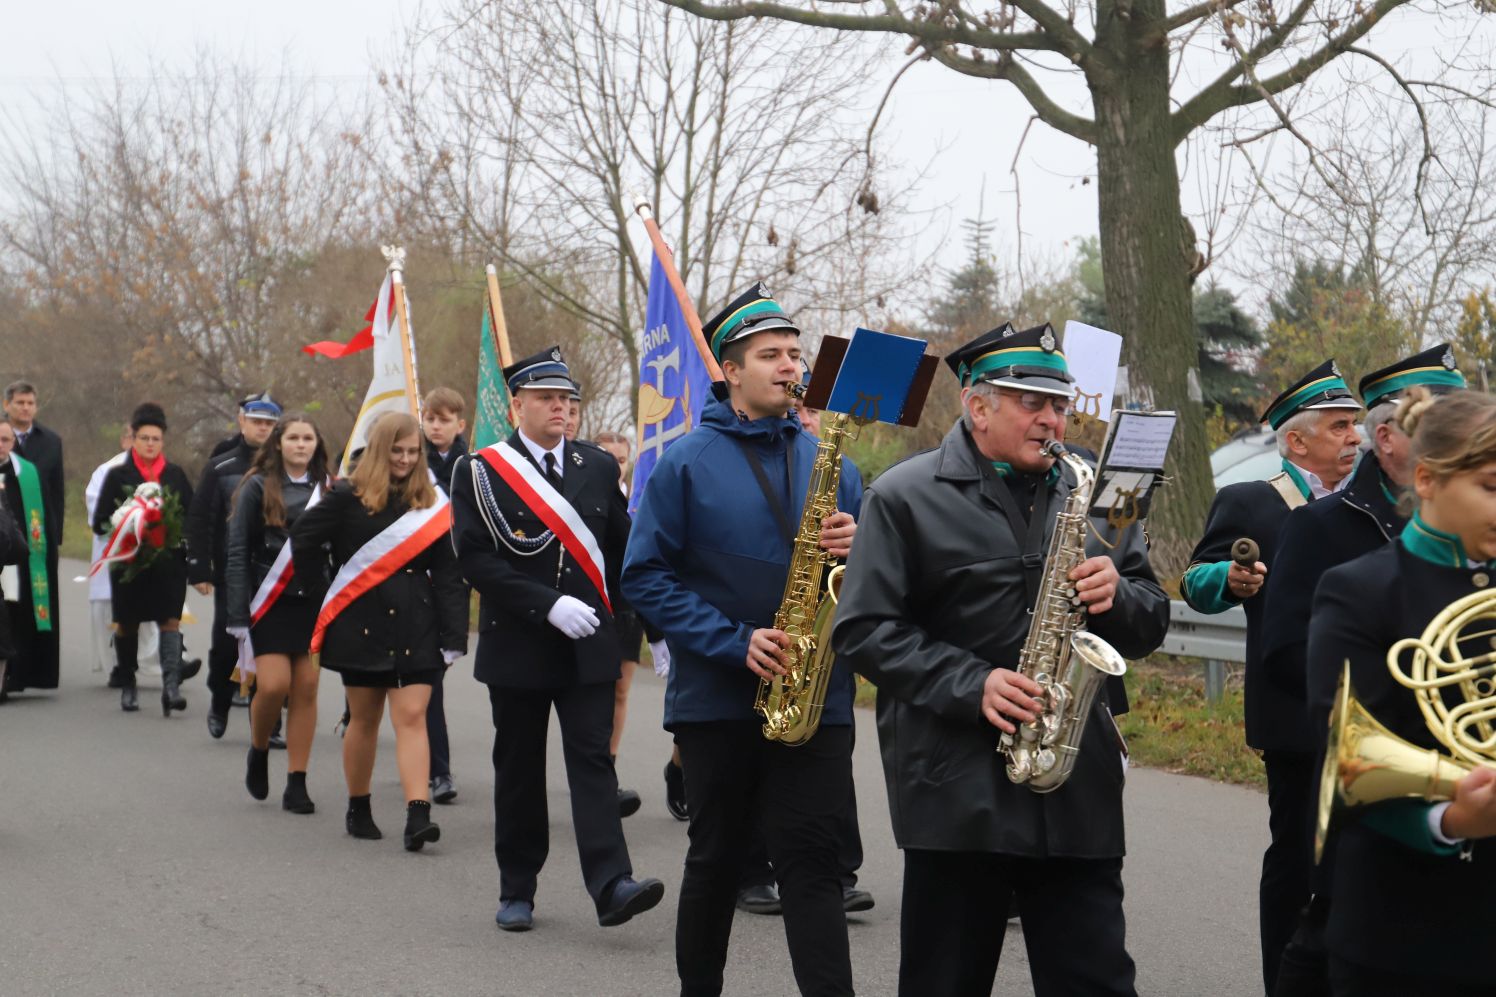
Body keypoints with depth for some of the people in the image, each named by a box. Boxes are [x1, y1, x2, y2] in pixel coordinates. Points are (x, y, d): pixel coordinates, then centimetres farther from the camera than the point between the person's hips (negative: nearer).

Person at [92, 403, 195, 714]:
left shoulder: (176, 475, 9)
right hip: (129, 562, -1)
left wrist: (176, 532, -6)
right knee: (127, 624, 8)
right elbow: (100, 522, 2)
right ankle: (127, 685, 22)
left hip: (169, 561, 1)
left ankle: (171, 684, -21)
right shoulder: (118, 475, 3)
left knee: (170, 619, -13)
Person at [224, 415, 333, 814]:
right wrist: (237, 614, -9)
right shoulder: (258, 488, 0)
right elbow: (237, 553, -2)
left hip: (314, 602, 3)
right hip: (269, 602, -2)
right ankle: (258, 751, 20)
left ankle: (296, 785, 9)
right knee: (273, 685, -11)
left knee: (306, 688, 1)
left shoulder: (329, 488, 8)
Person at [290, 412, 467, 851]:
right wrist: (320, 586, 10)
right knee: (364, 718, 10)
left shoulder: (431, 503, 4)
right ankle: (358, 809, 26)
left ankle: (418, 815, -17)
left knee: (412, 716, -9)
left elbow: (448, 574, 2)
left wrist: (453, 637, -4)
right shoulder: (349, 497, -2)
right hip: (362, 624, -1)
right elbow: (303, 536, 5)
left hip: (415, 626, 1)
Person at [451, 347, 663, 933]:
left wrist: (613, 619, 2)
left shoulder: (599, 467, 9)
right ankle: (516, 891, 18)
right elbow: (476, 559, -11)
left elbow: (621, 548, 14)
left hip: (588, 646, 2)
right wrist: (548, 606, -19)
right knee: (519, 768, 8)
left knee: (593, 759, -7)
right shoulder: (479, 472, -2)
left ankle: (612, 885, -15)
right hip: (517, 646, -2)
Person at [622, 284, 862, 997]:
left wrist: (854, 548, -11)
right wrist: (735, 641, -17)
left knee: (811, 862, -5)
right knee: (717, 858, 11)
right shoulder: (686, 463, -2)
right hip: (718, 697, -1)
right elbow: (645, 576, -7)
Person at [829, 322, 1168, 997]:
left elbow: (1149, 625, 16)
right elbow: (863, 629, -6)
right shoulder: (906, 497, 0)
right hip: (957, 790, -3)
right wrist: (970, 685, -17)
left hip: (1080, 792, 4)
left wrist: (1117, 597, -8)